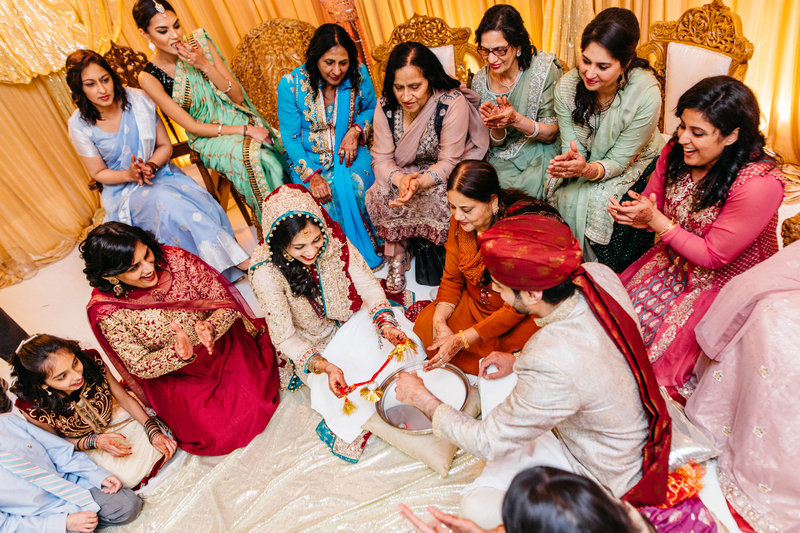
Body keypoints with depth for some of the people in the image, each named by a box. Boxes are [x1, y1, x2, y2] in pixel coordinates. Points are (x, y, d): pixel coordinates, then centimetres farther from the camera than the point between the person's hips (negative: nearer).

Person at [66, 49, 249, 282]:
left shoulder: (138, 99, -6)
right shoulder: (80, 125, -9)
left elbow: (165, 145, 1)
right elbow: (98, 173, 0)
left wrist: (150, 167, -19)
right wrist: (130, 175, -20)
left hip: (159, 173, 2)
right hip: (123, 191, -2)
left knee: (202, 203, -29)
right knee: (166, 202, -34)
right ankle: (239, 261, -34)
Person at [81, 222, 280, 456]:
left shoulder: (176, 259, -17)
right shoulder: (106, 311, -18)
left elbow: (226, 303, -11)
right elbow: (139, 366, -12)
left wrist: (210, 327, -34)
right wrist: (178, 354, -33)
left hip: (221, 346, 1)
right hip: (172, 375, -1)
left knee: (256, 402, -16)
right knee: (217, 435, -14)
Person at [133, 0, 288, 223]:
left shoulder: (200, 43, -3)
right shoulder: (150, 77, -9)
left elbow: (238, 96, -4)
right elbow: (192, 127, -9)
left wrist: (204, 65, -19)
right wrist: (243, 131, -17)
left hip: (239, 119, 3)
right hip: (209, 138, -3)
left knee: (279, 152, -27)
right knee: (253, 157, -33)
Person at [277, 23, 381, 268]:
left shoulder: (359, 75, -7)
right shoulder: (291, 84, -12)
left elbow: (372, 109, 12)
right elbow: (290, 137, -8)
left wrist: (356, 130, -10)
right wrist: (310, 175, -21)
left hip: (349, 152, 1)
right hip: (309, 159, -1)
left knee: (351, 187, -31)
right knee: (323, 198, -29)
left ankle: (368, 246, -6)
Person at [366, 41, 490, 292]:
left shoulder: (453, 103, -24)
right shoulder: (386, 105, -11)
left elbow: (449, 163, -22)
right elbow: (381, 158, -11)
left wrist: (419, 182, -42)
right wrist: (399, 178, -34)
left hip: (445, 177, -3)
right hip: (402, 172, 4)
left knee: (439, 197, -34)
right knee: (379, 195, -25)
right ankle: (397, 258, -6)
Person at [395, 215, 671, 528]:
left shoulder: (552, 369, -42)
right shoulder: (598, 275, -20)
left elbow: (487, 443, -24)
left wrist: (423, 399, -11)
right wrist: (519, 360, 0)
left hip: (605, 475, -7)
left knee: (478, 508, -8)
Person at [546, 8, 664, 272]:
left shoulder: (646, 94, -27)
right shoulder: (567, 86, -17)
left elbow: (619, 160, -22)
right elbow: (571, 146, -12)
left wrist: (588, 170, -43)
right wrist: (569, 162, -37)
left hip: (636, 164, -3)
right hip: (585, 161, 3)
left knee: (601, 202, -28)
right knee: (566, 196, -25)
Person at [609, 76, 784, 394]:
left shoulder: (760, 184, -28)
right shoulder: (676, 152, -10)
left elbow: (714, 257, -22)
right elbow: (651, 201, 5)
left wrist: (656, 221, -29)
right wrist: (633, 214, -21)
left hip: (728, 281, -5)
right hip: (676, 259, 6)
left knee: (659, 334, -17)